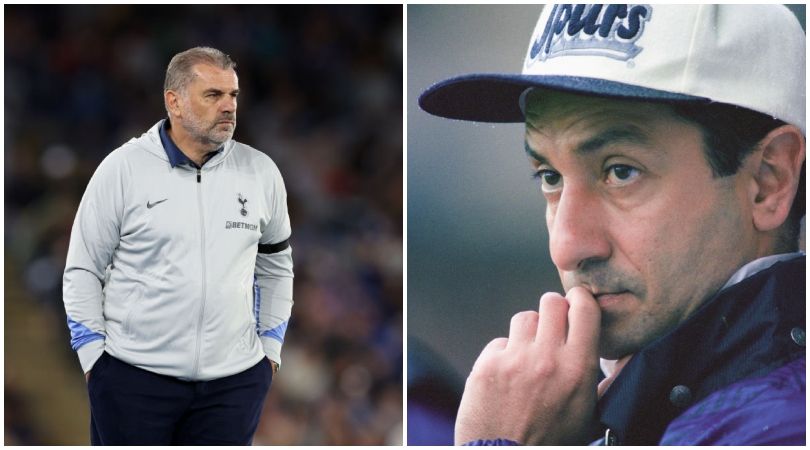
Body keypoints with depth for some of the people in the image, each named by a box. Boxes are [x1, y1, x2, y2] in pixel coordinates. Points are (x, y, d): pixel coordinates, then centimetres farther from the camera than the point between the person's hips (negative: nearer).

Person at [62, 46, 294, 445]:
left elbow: (276, 266, 19)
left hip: (234, 379, 2)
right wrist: (93, 358, -2)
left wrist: (270, 348, 14)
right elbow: (82, 271, 2)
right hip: (134, 378, -2)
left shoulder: (261, 172, 5)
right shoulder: (122, 169, -3)